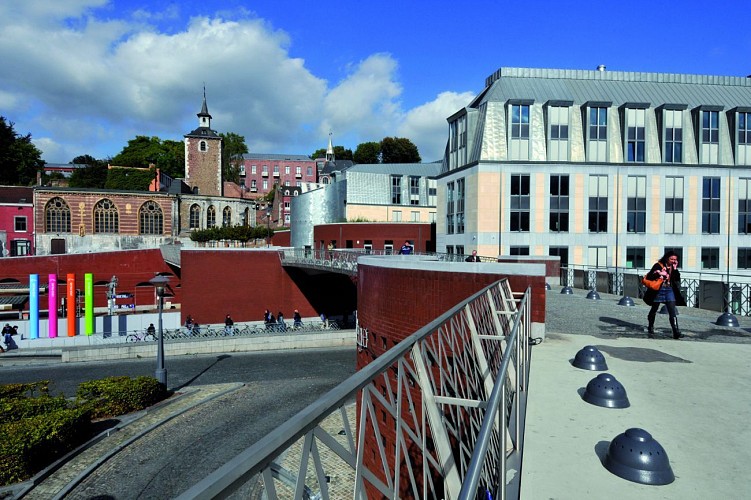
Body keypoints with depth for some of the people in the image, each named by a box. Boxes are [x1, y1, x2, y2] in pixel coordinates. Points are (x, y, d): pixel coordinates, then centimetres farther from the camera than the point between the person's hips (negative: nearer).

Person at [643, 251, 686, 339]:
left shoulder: (674, 267, 7)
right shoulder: (658, 265, -7)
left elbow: (677, 279, -3)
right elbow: (649, 277, -10)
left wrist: (675, 269, -10)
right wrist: (659, 274, -23)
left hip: (669, 290, 3)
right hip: (658, 290, -3)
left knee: (672, 312, -7)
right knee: (653, 310, 11)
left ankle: (676, 332, -9)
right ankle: (650, 330, 26)